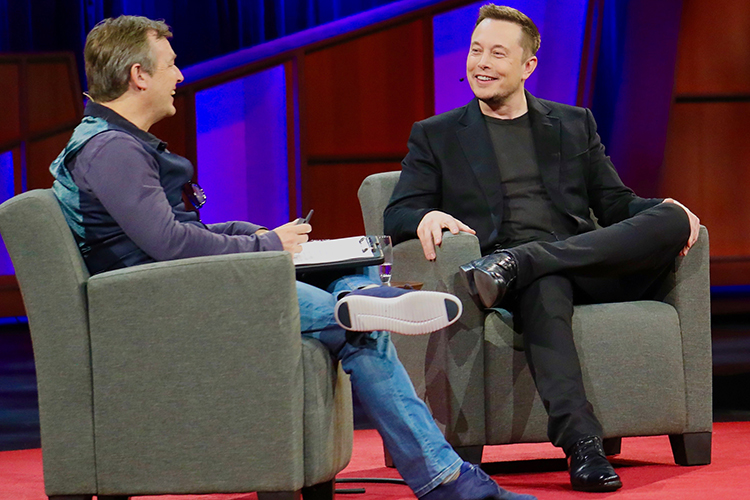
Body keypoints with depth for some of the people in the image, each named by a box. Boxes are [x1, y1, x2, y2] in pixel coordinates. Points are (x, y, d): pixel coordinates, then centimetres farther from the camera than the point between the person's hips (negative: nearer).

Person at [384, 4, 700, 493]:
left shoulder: (575, 124, 23)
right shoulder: (436, 136, 18)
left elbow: (616, 204, 18)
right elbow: (398, 215, 8)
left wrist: (668, 212, -4)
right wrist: (426, 218, -18)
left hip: (589, 264, 3)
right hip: (528, 280, -3)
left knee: (672, 220, -26)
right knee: (545, 287, -39)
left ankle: (512, 267, -36)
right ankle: (583, 445, -49)